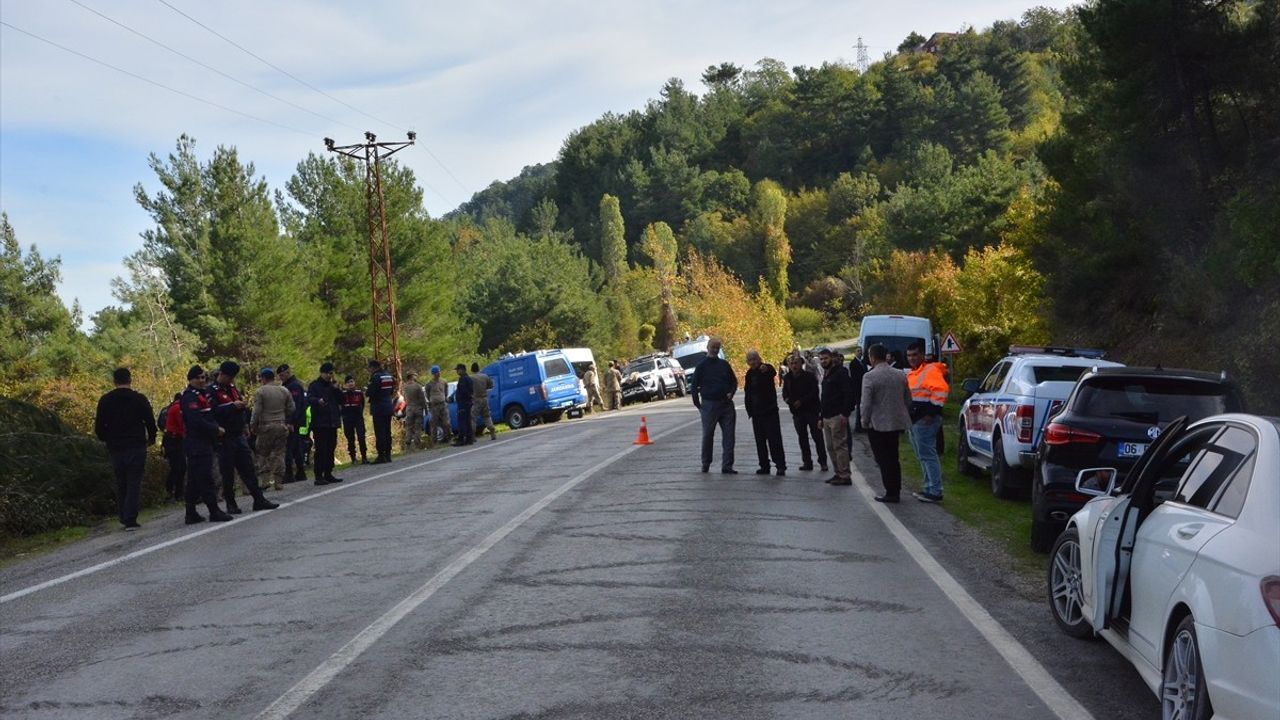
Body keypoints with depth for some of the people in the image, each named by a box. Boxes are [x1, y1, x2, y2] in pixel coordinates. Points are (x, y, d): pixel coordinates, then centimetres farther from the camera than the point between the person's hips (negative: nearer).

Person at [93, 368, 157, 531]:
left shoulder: (105, 400, 1)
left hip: (115, 448, 2)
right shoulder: (139, 399, -4)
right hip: (136, 447, -2)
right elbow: (150, 422, -2)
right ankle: (130, 520, -7)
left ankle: (123, 517, 17)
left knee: (120, 484, 15)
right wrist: (151, 438, 16)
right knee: (134, 483, -1)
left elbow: (99, 427, 1)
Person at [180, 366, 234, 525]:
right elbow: (197, 421, -22)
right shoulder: (190, 397, -12)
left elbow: (209, 416, 25)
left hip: (204, 442, 10)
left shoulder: (203, 394, 19)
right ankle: (214, 511, -8)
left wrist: (216, 427, 7)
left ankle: (191, 513, 15)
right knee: (205, 478, -8)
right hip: (197, 444, -10)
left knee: (194, 481, 11)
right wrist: (216, 430, -12)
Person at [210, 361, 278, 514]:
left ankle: (259, 500, 11)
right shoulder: (213, 391, -9)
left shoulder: (233, 388, 16)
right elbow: (214, 412, -22)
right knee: (227, 472, 1)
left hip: (239, 435, 7)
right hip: (225, 437, -7)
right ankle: (230, 503, 9)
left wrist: (245, 424, 12)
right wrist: (233, 406, -25)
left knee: (249, 468, 7)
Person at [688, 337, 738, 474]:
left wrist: (731, 393, 0)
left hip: (726, 404, 3)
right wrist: (698, 404, -2)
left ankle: (727, 466, 0)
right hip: (709, 405, -3)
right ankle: (705, 464, 19)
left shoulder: (724, 364, 10)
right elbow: (694, 386, 1)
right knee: (707, 436, 5)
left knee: (729, 436, -2)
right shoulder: (701, 366, 0)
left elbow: (734, 381, 18)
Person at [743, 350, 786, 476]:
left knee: (774, 439, -9)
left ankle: (780, 466, -9)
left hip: (770, 410, -6)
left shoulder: (767, 368, -9)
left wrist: (766, 370, -61)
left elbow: (773, 373, -37)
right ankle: (764, 466, 14)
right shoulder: (750, 374, 10)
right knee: (760, 440, 8)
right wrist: (749, 410, 11)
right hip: (756, 413, 6)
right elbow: (747, 393, 18)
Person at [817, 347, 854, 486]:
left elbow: (848, 394, -16)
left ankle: (845, 476, -5)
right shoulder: (826, 374, 19)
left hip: (837, 416, -10)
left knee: (839, 446, -8)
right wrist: (821, 416, 21)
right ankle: (839, 473, 17)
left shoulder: (840, 372, -9)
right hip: (827, 417, 10)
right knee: (831, 447, 11)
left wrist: (845, 414, -22)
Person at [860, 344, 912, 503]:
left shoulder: (870, 376, -16)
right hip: (897, 423, 6)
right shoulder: (900, 375, 4)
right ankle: (896, 491, 19)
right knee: (893, 458, 17)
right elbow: (908, 400, 9)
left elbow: (866, 403, -15)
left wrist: (865, 422, -1)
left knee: (883, 460, 2)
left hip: (878, 424, -6)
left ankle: (890, 493, 2)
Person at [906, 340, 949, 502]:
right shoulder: (911, 373, 20)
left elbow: (941, 390, -23)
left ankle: (935, 491, -10)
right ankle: (929, 487, 22)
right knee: (922, 455, 15)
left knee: (928, 455, -11)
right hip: (915, 420, 11)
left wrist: (932, 412, -23)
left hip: (925, 420, -11)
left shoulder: (930, 370, -11)